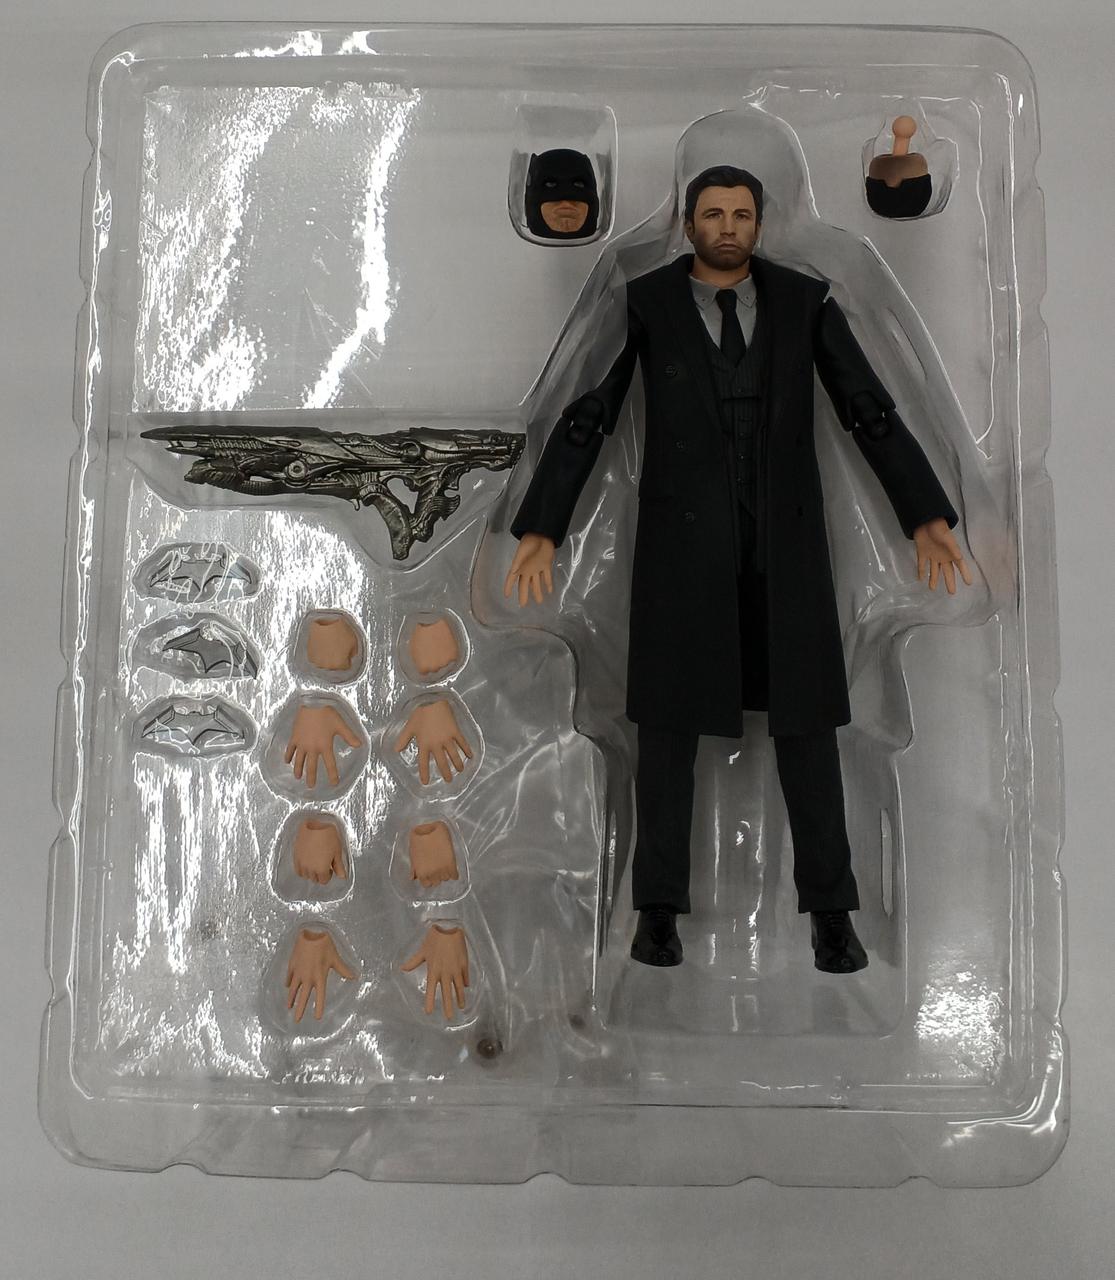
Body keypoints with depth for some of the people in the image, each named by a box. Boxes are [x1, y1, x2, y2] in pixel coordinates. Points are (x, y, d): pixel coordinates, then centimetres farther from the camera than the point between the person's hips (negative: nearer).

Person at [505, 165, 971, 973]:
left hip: (785, 538, 2)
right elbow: (584, 418, -3)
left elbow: (871, 410, 4)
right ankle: (661, 908, 13)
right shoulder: (645, 303, 0)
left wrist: (927, 518, -1)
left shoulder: (804, 299, 4)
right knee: (669, 722, -1)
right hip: (683, 536, -1)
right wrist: (540, 531, -10)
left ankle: (830, 911, 13)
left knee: (805, 721, 0)